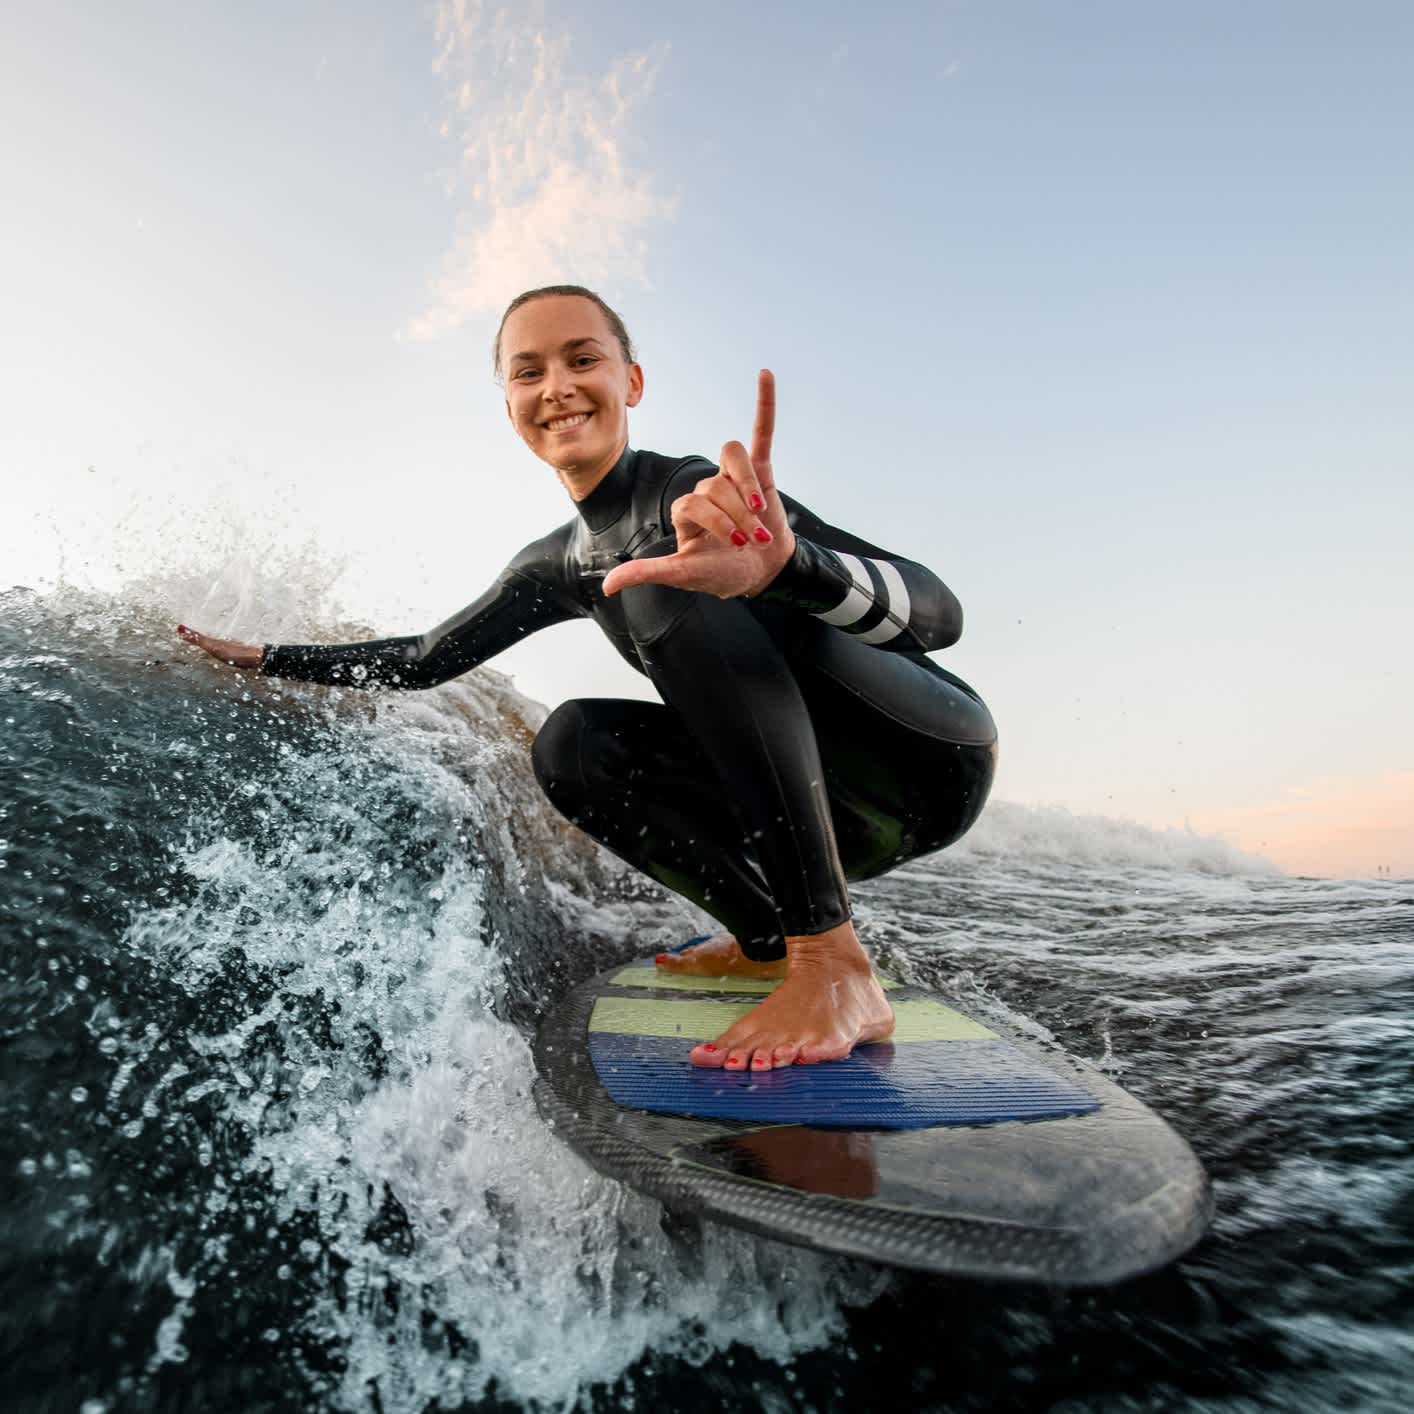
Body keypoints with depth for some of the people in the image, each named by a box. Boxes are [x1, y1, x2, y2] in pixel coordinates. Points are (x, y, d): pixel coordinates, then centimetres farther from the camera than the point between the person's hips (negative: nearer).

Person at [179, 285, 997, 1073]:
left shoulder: (703, 495, -17)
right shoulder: (561, 567, 7)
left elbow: (938, 612, -29)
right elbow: (428, 661, 19)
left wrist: (781, 566, -50)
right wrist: (262, 660, 19)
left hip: (936, 752, -6)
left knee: (664, 574, -27)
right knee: (573, 744, -11)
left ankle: (834, 968, -31)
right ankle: (773, 939, -1)